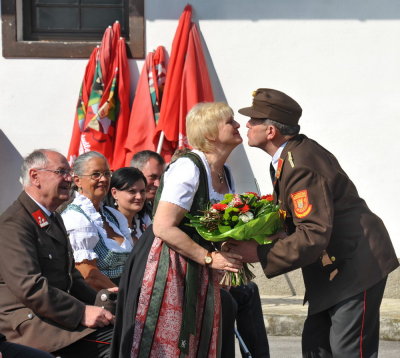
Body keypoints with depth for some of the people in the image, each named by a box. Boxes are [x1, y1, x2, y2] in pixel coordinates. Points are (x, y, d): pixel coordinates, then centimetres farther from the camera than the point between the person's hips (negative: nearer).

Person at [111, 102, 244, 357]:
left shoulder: (224, 174, 11)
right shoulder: (188, 168, -16)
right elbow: (163, 227, -22)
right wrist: (209, 258, -18)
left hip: (200, 277, 9)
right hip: (168, 271, -9)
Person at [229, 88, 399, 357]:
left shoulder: (300, 167, -24)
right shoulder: (295, 152, 8)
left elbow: (314, 235, -28)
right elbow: (300, 221, 16)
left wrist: (260, 254, -24)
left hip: (357, 265, -11)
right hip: (338, 265, 11)